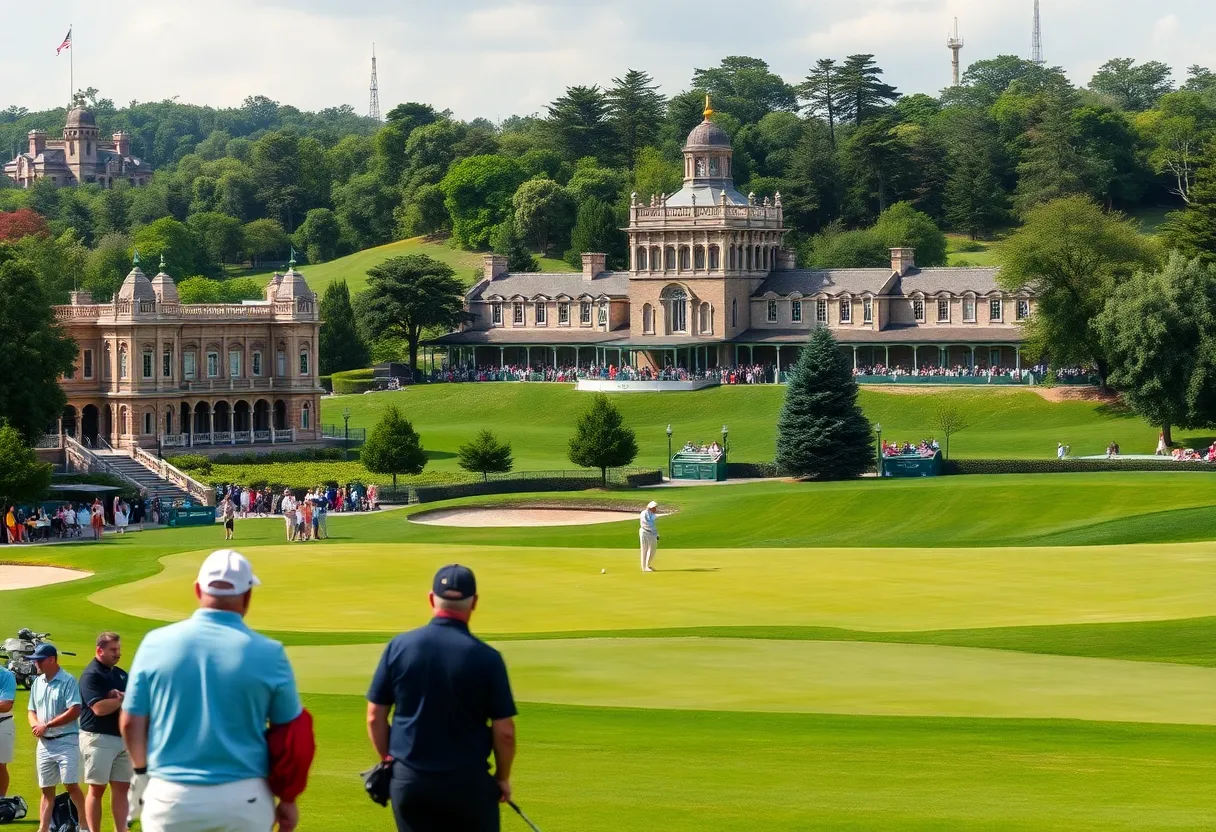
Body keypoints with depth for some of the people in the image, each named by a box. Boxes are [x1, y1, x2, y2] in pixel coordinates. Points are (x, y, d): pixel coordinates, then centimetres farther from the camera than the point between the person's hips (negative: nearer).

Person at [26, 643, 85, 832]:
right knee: (46, 789, 8)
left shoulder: (68, 681, -10)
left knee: (71, 785, -9)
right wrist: (35, 724, -6)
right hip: (44, 743, 7)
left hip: (66, 741, -7)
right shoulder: (38, 682, 12)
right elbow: (32, 710, 18)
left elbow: (75, 711, -18)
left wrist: (46, 725, -17)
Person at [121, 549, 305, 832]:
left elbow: (131, 723, 3)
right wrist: (288, 799, 13)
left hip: (170, 797, 1)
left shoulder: (156, 643, -3)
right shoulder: (267, 653, -6)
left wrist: (142, 771, 22)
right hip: (243, 799, -1)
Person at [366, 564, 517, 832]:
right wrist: (503, 777, 9)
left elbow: (375, 717, 2)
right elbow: (504, 731, -7)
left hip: (409, 780, 2)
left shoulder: (400, 647, -4)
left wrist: (389, 760, 16)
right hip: (467, 781, -2)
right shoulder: (486, 658, -11)